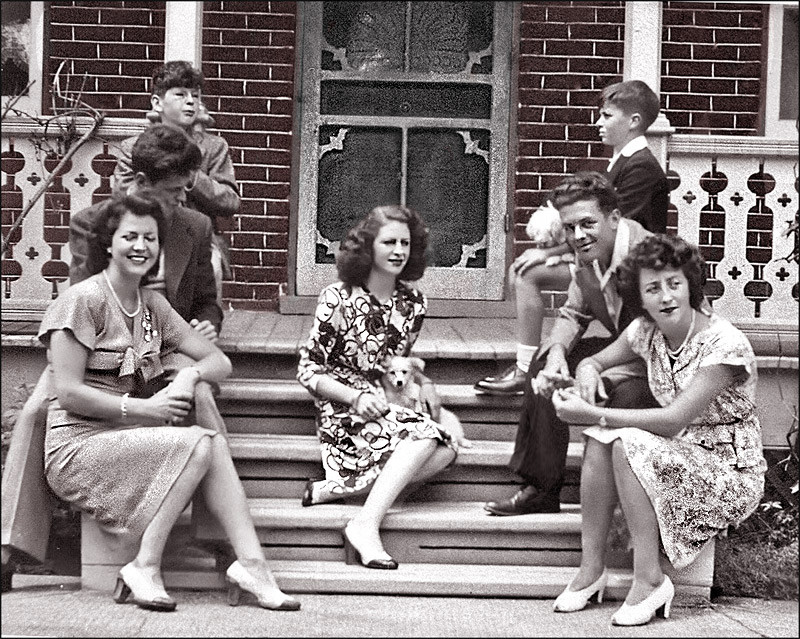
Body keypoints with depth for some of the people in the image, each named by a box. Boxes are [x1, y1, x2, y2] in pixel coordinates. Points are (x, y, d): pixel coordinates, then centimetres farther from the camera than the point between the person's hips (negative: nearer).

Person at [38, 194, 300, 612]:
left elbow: (219, 361, 13)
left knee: (214, 444, -20)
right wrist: (143, 409, -18)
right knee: (201, 444, -25)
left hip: (127, 441, 6)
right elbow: (67, 393, -14)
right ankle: (145, 568, -22)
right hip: (77, 447, -6)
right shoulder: (83, 300, -8)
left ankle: (250, 565, -25)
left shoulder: (153, 305, 15)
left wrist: (189, 376, -10)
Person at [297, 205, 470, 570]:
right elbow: (307, 371, -6)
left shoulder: (413, 304, 8)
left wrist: (423, 384, 0)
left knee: (450, 438, -22)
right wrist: (356, 398, -20)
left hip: (390, 404, 6)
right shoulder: (338, 299, -7)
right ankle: (366, 524, -31)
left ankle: (338, 488, -23)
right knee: (424, 433, -28)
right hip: (344, 412, -6)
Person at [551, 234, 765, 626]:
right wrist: (587, 378, -15)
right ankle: (591, 568, -15)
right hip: (680, 454, 7)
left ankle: (649, 580, -25)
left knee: (628, 443, -29)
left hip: (732, 473, -7)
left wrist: (593, 414, -30)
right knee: (600, 438, -19)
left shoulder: (724, 344, -22)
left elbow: (675, 419, -28)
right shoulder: (646, 331, -1)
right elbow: (593, 362, 12)